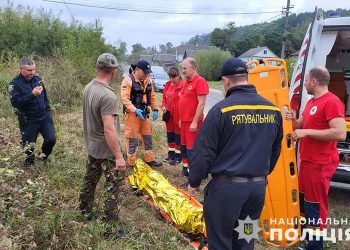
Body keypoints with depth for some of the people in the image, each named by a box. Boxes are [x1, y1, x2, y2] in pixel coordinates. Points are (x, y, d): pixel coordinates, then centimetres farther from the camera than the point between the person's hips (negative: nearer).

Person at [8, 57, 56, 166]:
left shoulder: (37, 79, 3)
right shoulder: (15, 83, -13)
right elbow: (15, 102, -24)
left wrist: (48, 112, 12)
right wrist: (32, 94, -31)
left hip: (44, 117, 4)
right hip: (28, 121, -4)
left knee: (51, 139, 0)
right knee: (29, 144, 8)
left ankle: (44, 155, 30)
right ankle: (30, 158, 40)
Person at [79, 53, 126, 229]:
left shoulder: (88, 88, 0)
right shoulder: (108, 95, -26)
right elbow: (109, 130, -29)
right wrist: (119, 156, -24)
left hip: (92, 147, 9)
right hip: (107, 150, -8)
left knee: (90, 180, 23)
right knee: (113, 185, 5)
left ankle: (85, 211, 41)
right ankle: (110, 224, 15)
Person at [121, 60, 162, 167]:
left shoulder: (147, 80, 7)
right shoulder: (128, 80, -14)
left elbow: (152, 95, 14)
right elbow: (125, 98, -21)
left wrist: (155, 109, 5)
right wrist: (135, 110, -29)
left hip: (144, 113, 7)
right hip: (133, 113, -7)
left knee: (147, 136, 15)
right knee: (132, 138, 1)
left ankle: (149, 159, 29)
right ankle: (131, 163, 14)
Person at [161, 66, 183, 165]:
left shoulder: (183, 85, -15)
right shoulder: (167, 85, 7)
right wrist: (163, 106, 0)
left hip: (178, 115, -7)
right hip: (169, 114, 7)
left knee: (178, 135, 5)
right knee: (170, 134, 17)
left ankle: (178, 156, 18)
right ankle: (171, 153, 32)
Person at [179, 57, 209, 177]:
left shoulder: (200, 81, -15)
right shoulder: (187, 82, 13)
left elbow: (201, 103, -19)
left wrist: (195, 122, -21)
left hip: (193, 122, -9)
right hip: (184, 121, 9)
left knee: (192, 148, -4)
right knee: (184, 146, 17)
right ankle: (186, 168, 31)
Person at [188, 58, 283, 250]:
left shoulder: (221, 109, -14)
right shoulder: (273, 110, 4)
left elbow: (203, 151, -12)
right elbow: (275, 151, 14)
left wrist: (194, 182, 2)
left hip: (226, 186, -5)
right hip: (258, 187, 6)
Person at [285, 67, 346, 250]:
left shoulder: (332, 102, -19)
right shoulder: (311, 102, 12)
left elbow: (340, 134, -28)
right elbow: (303, 125, 23)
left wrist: (307, 132, -26)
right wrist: (294, 120, 2)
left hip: (320, 164, -10)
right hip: (307, 160, 10)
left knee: (315, 203, 1)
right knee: (304, 197, 23)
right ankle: (306, 227, 43)